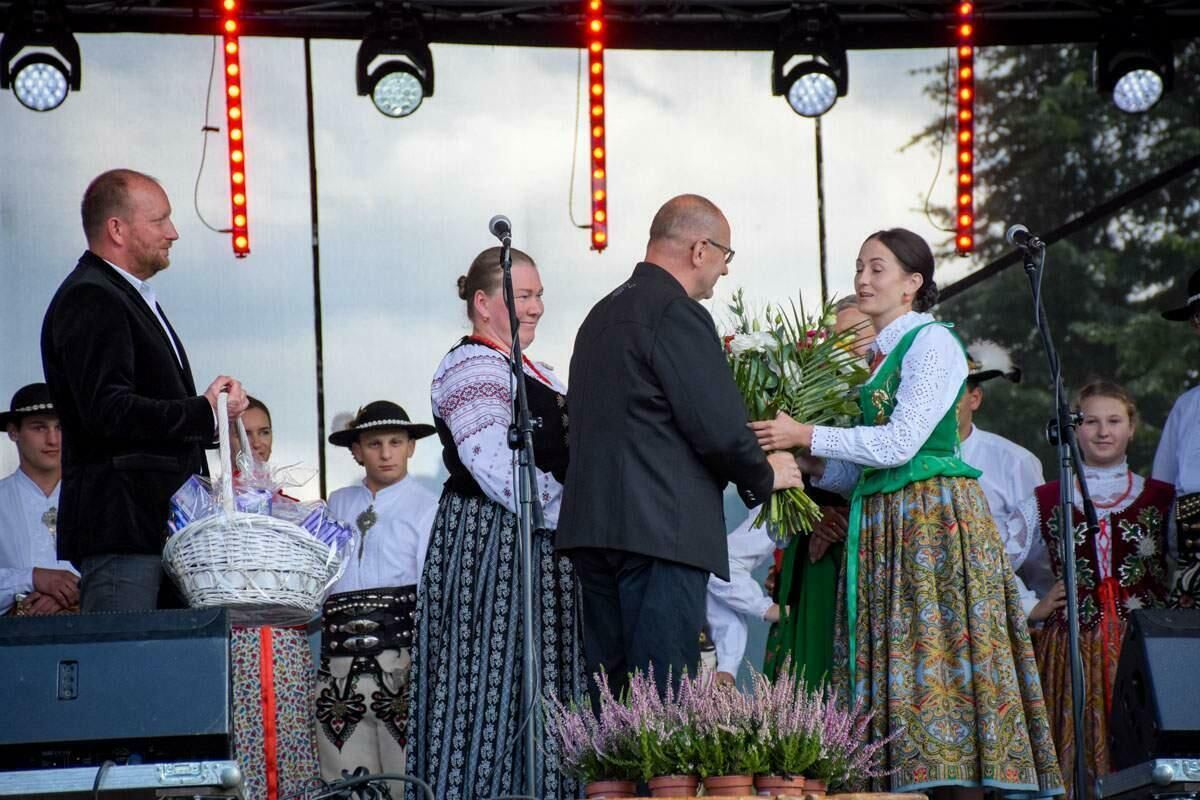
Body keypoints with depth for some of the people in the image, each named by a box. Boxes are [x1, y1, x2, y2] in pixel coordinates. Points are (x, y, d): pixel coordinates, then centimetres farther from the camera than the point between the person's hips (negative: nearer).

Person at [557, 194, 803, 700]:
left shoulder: (602, 314, 20)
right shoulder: (677, 313, -9)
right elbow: (717, 426, -14)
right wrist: (764, 476, 5)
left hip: (592, 526, 9)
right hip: (659, 530, -9)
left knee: (610, 696, 9)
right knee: (661, 699, -10)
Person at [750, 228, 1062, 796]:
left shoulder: (932, 343, -5)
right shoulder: (881, 355, 20)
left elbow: (900, 442, -15)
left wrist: (807, 436, -11)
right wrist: (808, 463, 5)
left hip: (935, 515, -8)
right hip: (883, 526, 8)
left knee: (942, 658, -11)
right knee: (897, 663, 1)